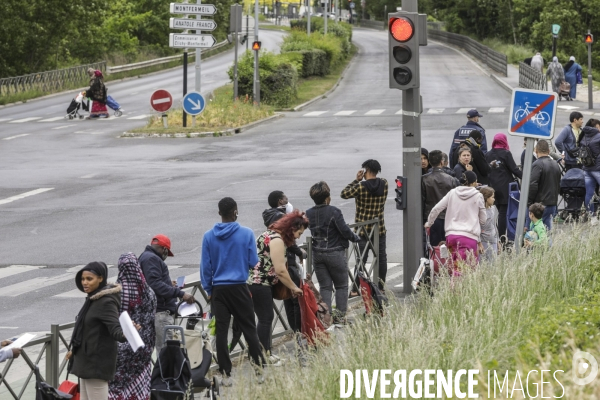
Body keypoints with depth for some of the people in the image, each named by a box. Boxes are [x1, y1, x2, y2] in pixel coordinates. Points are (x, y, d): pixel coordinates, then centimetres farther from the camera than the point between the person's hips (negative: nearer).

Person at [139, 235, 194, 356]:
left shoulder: (145, 257, 24)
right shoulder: (151, 259, -10)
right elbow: (156, 284, -22)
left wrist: (169, 285, 35)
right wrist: (181, 294, -25)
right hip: (160, 312, -11)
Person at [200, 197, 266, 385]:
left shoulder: (209, 236, -2)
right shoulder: (246, 234, -7)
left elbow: (205, 266, 1)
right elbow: (253, 263, -2)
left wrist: (208, 290, 11)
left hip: (218, 290, 1)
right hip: (239, 288, -1)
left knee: (221, 331, 5)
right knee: (249, 329, 6)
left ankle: (225, 373, 5)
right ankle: (260, 369, 3)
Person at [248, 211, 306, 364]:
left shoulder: (272, 234, 15)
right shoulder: (277, 240, -17)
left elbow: (277, 268, 18)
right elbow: (280, 270, -20)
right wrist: (293, 287, -8)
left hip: (260, 282, 10)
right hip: (258, 283, -10)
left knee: (267, 317, 13)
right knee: (265, 318, -5)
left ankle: (266, 352, 18)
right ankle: (263, 356, 0)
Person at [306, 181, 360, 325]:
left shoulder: (308, 214, 0)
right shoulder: (334, 212, -16)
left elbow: (311, 231, 9)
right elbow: (345, 230, -16)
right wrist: (356, 237, 3)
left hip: (317, 253, 5)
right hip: (335, 253, -4)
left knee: (325, 287, 10)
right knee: (341, 286, 10)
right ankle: (340, 315, 7)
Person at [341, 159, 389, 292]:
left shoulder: (360, 187, -16)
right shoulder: (384, 184, -3)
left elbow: (344, 194, -4)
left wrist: (356, 180, 1)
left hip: (363, 229, -3)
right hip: (379, 228, 3)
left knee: (361, 259, 0)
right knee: (381, 258, 12)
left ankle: (355, 289, 0)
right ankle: (381, 287, 17)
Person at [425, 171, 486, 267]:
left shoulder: (452, 193, 10)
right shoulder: (478, 196, 3)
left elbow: (436, 209, 11)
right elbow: (483, 219, 11)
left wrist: (429, 223, 28)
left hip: (451, 235, 4)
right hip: (469, 236, -4)